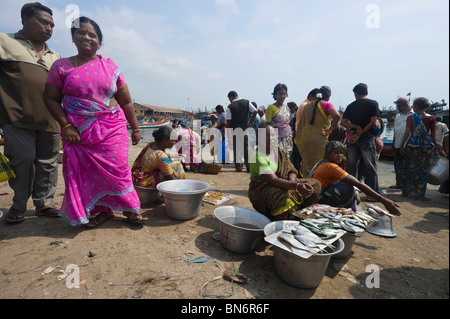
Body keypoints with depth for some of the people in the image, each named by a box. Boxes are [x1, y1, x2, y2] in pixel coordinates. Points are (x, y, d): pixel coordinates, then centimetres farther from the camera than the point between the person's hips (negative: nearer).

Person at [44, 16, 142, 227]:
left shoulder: (110, 67, 7)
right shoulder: (61, 66, 7)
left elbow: (126, 102, 7)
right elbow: (51, 98, 6)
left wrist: (135, 128, 6)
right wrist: (66, 125, -7)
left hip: (112, 129, -1)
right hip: (78, 132, 1)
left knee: (115, 169, -3)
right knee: (88, 172, 4)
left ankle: (130, 208, 12)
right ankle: (103, 211, 20)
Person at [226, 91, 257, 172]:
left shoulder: (230, 107, -8)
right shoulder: (247, 102, 4)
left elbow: (228, 121, -8)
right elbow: (255, 111, 0)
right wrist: (250, 123, 5)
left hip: (235, 129, -3)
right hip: (245, 128, 4)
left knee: (237, 148, 4)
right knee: (246, 148, 10)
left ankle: (238, 167, 6)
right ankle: (249, 166, 12)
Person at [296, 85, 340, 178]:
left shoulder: (307, 106, 13)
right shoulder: (326, 105, -4)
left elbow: (300, 125, 14)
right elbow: (336, 115, -24)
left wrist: (300, 141, 19)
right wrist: (331, 129, -11)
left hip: (305, 139, 5)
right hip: (320, 140, -5)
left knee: (307, 165, 12)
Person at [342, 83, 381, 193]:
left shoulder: (351, 105, 7)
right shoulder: (373, 103, 0)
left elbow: (343, 122, -1)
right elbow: (372, 122, -10)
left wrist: (356, 127, -7)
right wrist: (360, 133, -8)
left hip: (352, 138, 3)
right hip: (367, 138, -3)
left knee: (351, 167, 9)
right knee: (370, 168, 3)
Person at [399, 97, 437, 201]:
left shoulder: (410, 117, -2)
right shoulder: (431, 118, 1)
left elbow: (407, 133, -6)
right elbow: (433, 135, 3)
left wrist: (402, 146, 0)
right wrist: (435, 148, 11)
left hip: (412, 146, 0)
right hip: (427, 147, 0)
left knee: (409, 169, 9)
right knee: (423, 171, 6)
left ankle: (406, 191, 15)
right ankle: (419, 194, 8)